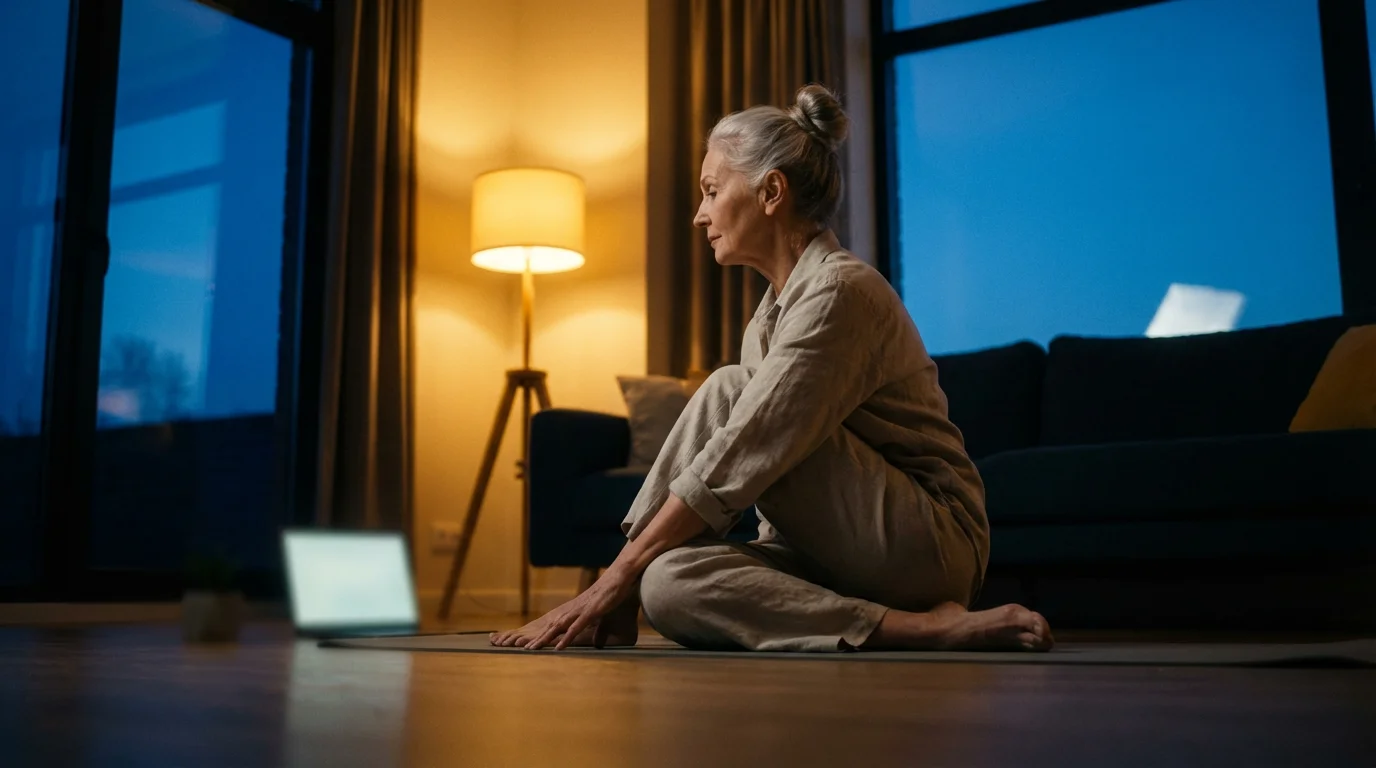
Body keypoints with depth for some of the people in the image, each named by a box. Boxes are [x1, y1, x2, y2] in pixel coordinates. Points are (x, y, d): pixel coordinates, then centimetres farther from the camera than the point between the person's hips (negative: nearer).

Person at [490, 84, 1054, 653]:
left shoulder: (838, 290, -15)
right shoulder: (774, 310, 16)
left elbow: (737, 462, -23)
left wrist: (615, 582, -20)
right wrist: (630, 576, 6)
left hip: (927, 545, -8)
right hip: (848, 559, 8)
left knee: (728, 391, -19)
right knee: (668, 582, -20)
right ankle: (914, 628, -16)